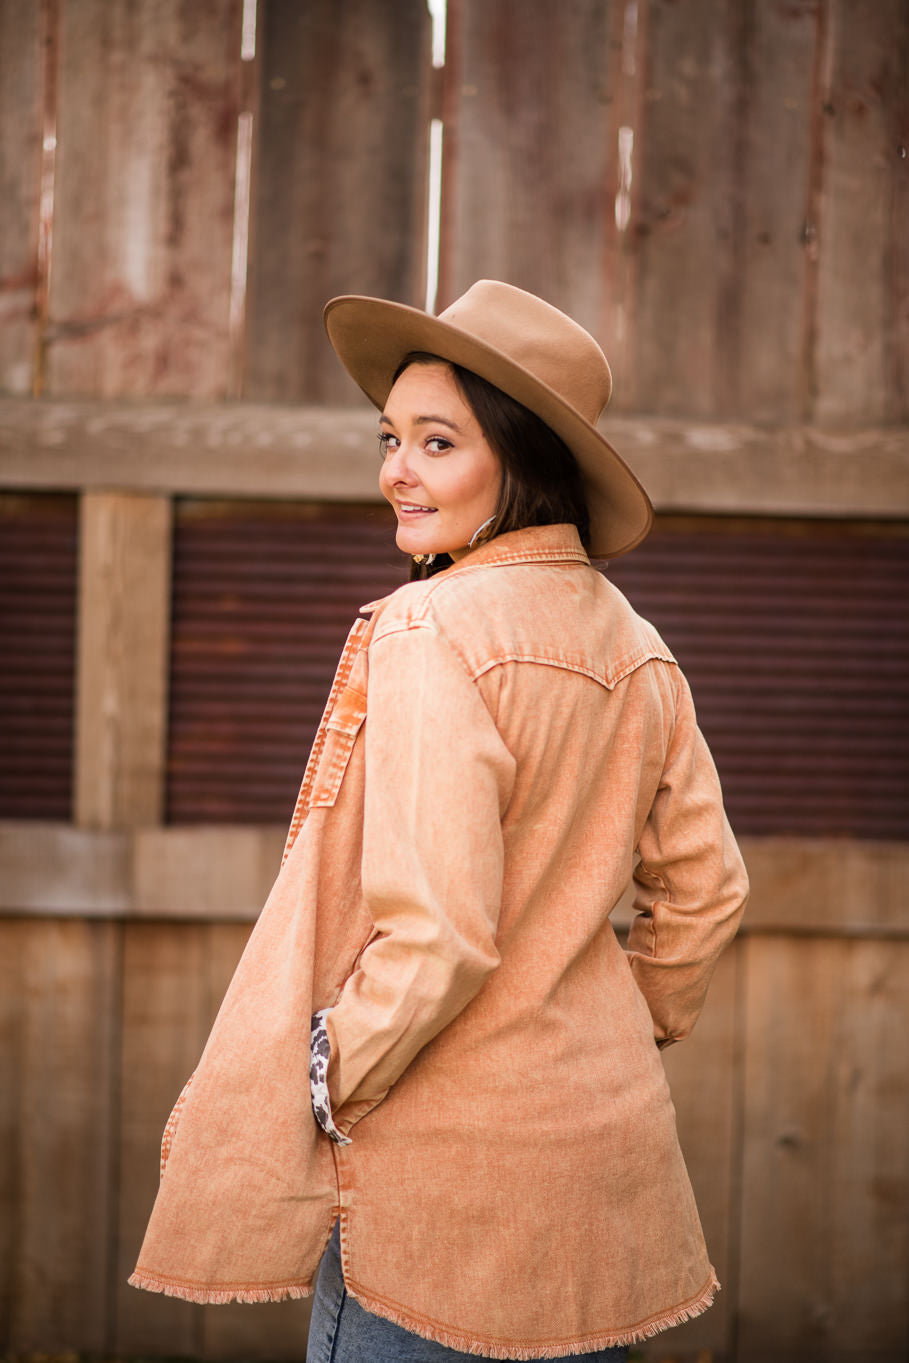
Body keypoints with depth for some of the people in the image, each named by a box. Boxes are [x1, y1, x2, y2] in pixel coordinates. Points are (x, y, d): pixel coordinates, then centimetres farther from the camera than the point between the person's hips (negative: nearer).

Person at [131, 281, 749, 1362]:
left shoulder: (429, 636, -18)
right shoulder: (630, 643, 5)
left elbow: (436, 935, -23)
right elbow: (704, 887, 12)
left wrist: (320, 1089, -10)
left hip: (444, 1166, -8)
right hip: (605, 1146, 8)